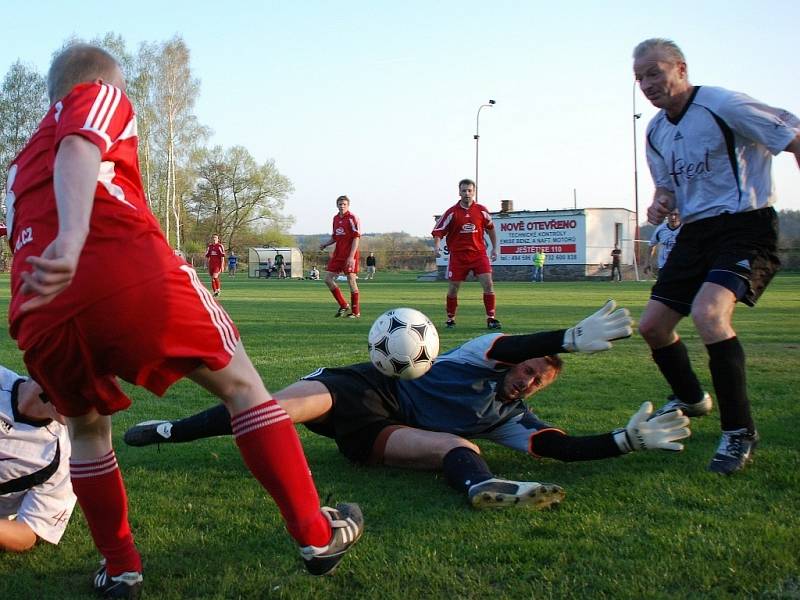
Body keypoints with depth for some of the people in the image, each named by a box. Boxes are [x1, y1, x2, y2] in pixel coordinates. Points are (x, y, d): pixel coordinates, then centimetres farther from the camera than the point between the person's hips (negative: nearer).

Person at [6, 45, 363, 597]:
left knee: (86, 428, 31)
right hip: (131, 274, -5)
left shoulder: (25, 159, 38)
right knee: (241, 384, 14)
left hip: (39, 311, 5)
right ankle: (317, 535, 18)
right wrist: (72, 235, -23)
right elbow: (79, 148, -4)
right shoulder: (101, 95, 19)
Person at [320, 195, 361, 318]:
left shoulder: (352, 218, -9)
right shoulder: (336, 218, 13)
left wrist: (351, 257, -21)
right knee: (328, 278, 2)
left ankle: (356, 312, 5)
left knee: (351, 281, -4)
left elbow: (356, 238, -14)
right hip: (338, 254, 7)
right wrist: (325, 244, 2)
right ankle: (343, 305, 14)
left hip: (349, 255, -7)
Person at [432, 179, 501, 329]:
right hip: (458, 255, -1)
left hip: (478, 253, 1)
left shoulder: (482, 210, 1)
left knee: (488, 284, -12)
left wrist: (494, 248, 18)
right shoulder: (452, 212, -4)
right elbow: (438, 231, -3)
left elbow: (490, 228, 18)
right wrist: (436, 247, -19)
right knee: (453, 288, 3)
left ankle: (491, 318, -5)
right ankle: (450, 319, 20)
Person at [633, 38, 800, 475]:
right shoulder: (655, 131, 10)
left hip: (745, 228, -8)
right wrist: (660, 205, -1)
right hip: (695, 234, 8)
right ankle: (690, 399, 35)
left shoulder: (725, 106, -14)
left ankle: (739, 432, -16)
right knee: (652, 324, 6)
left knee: (707, 313, -30)